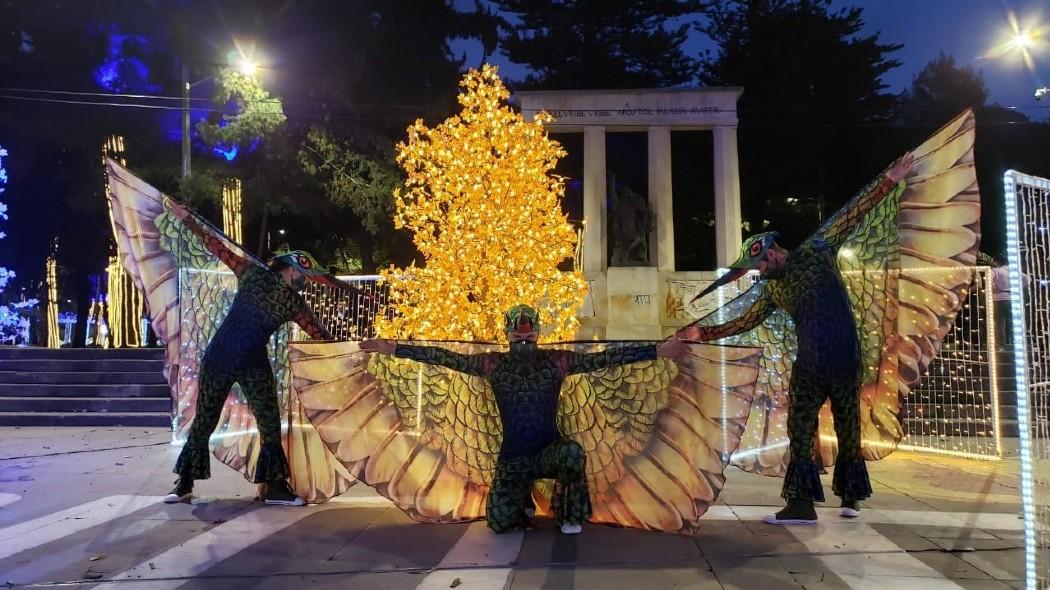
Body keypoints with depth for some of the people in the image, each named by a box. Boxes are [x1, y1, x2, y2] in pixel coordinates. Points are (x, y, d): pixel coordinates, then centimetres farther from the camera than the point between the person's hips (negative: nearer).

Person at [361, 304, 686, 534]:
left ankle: (570, 516, -3)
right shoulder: (492, 364, -2)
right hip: (512, 457, 1)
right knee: (499, 522, -10)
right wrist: (393, 348, -5)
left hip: (550, 450, -1)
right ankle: (523, 501, 29)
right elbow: (445, 357, -2)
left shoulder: (558, 361, -3)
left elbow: (603, 358, -8)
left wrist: (659, 350, -13)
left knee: (573, 452, -34)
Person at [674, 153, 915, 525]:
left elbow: (853, 215, -4)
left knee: (848, 427, 4)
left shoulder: (814, 254, -1)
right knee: (800, 430, 5)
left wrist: (889, 181, -11)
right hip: (809, 362, 5)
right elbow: (744, 323, 14)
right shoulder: (772, 290, 12)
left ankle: (850, 496, 10)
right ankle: (801, 503, 10)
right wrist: (703, 333, 10)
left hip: (845, 357, -5)